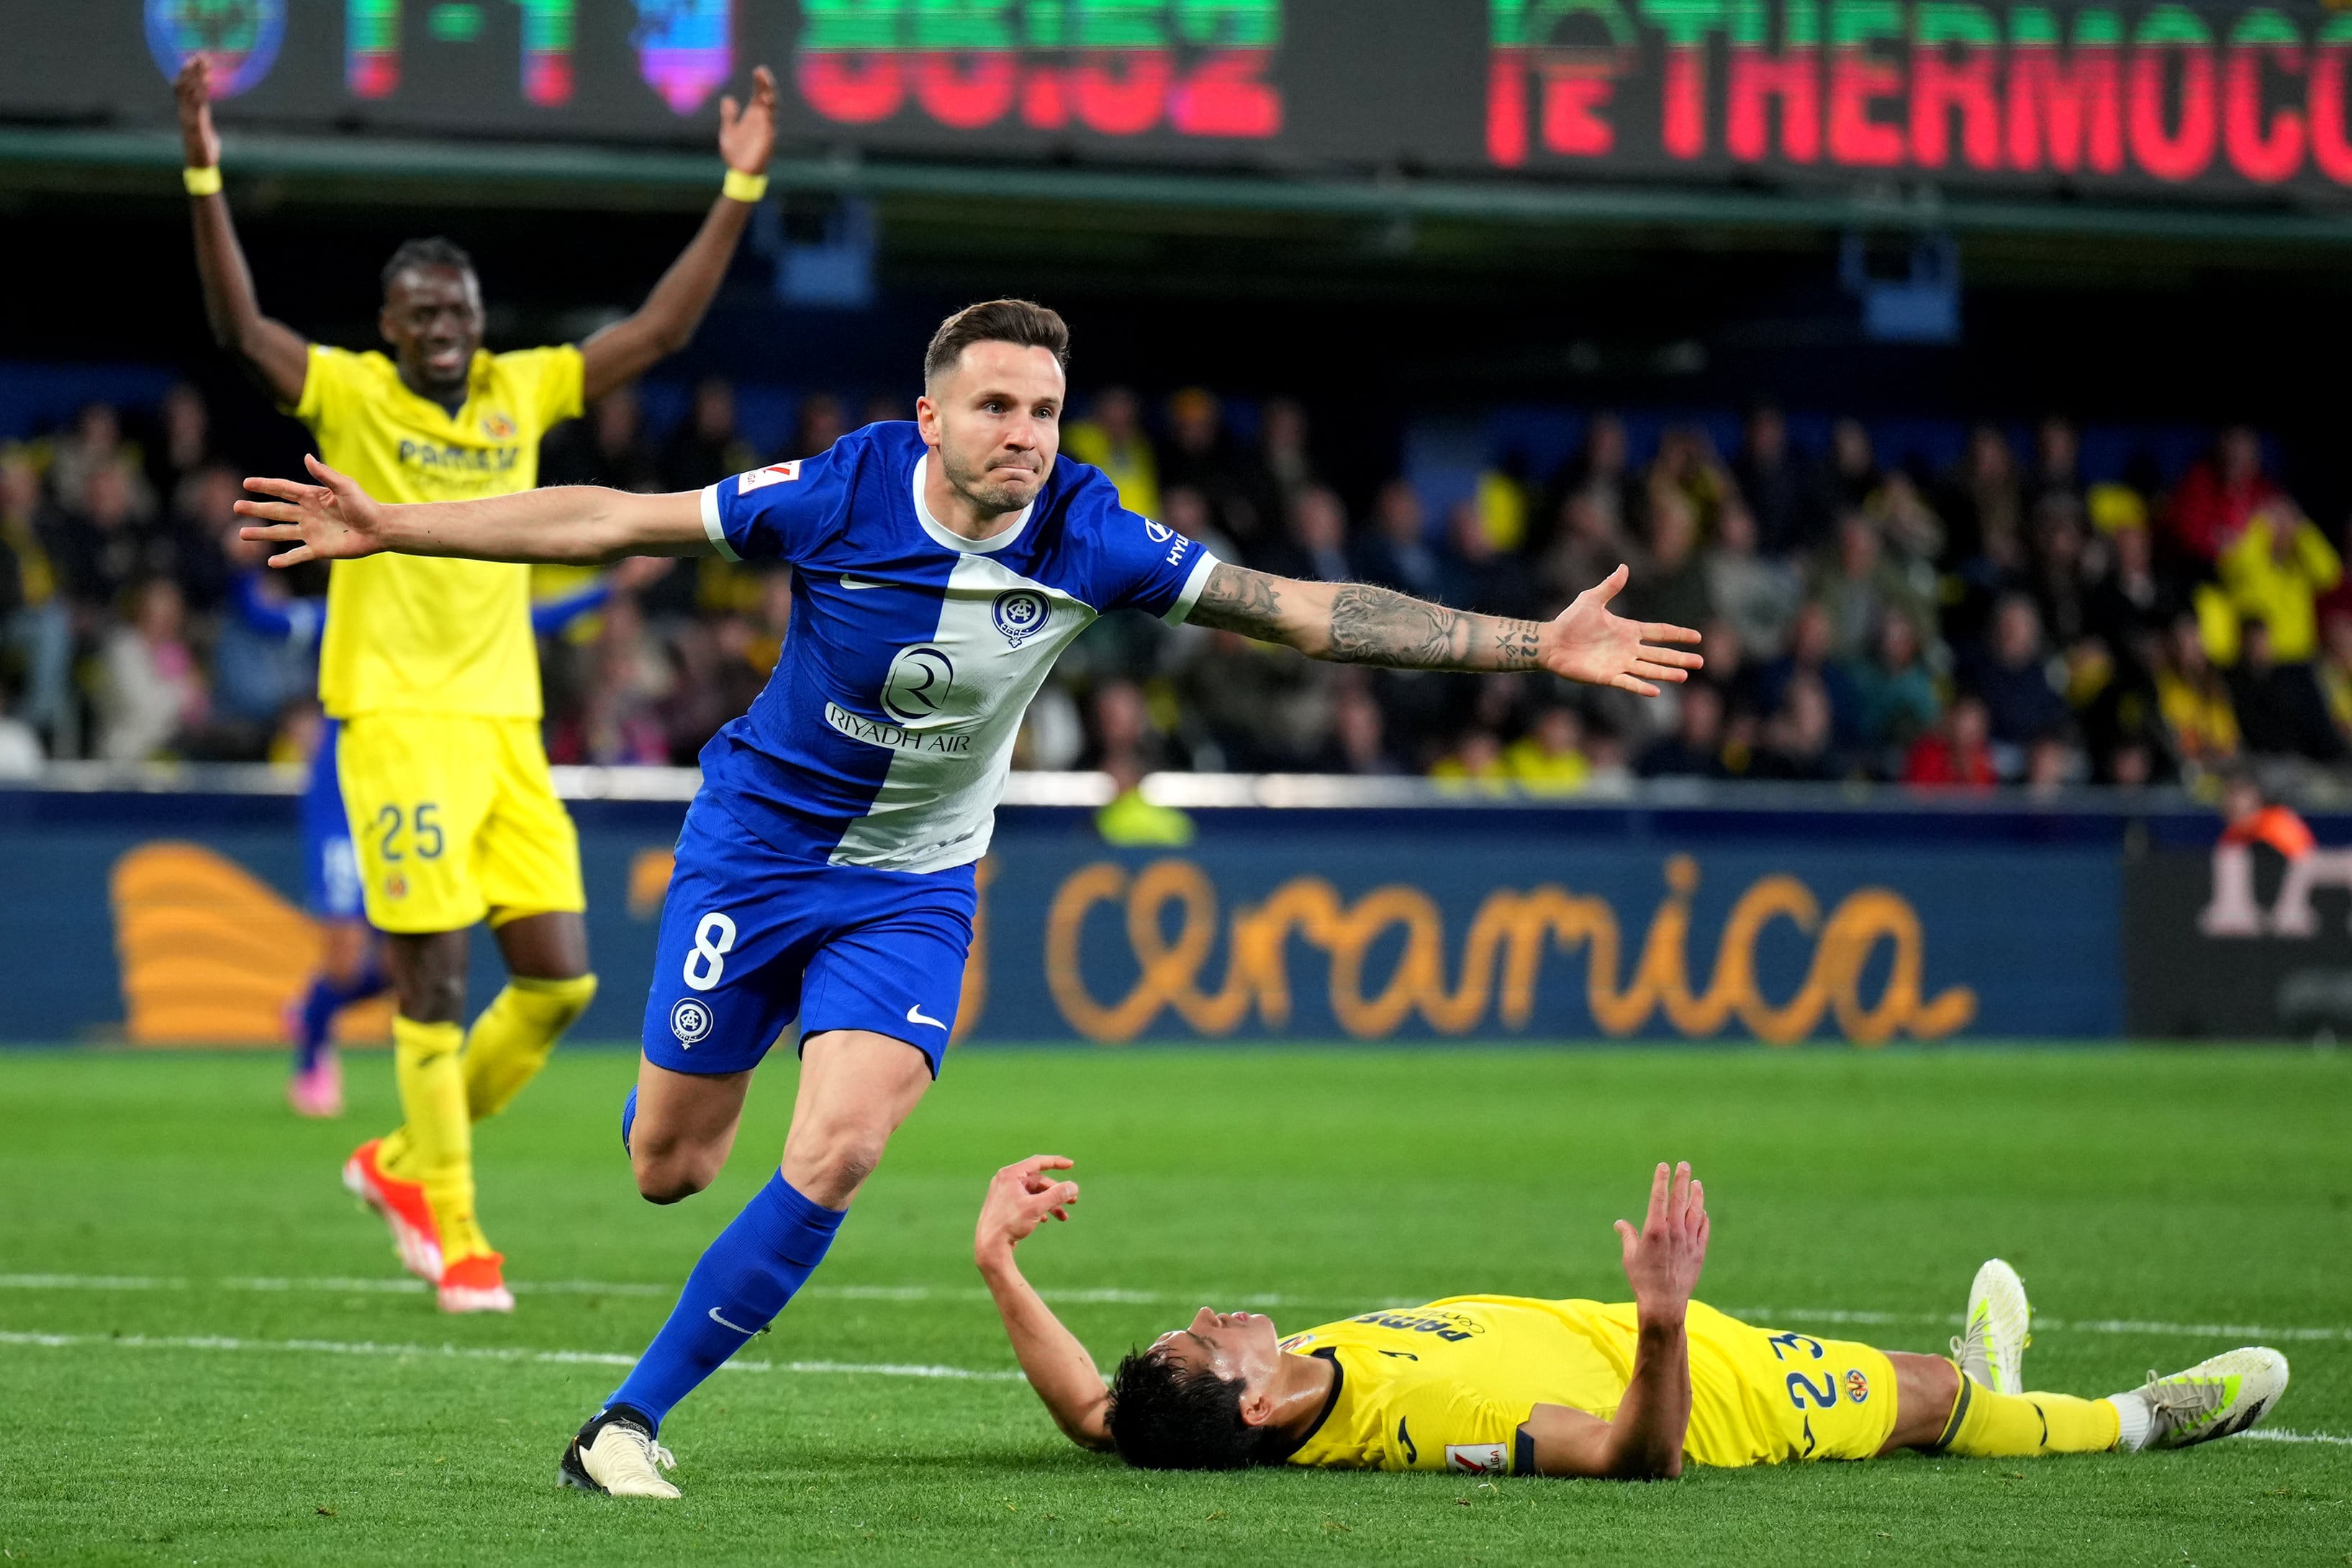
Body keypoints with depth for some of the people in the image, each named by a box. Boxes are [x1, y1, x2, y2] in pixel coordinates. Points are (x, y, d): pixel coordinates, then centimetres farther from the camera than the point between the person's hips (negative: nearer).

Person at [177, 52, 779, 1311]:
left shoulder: (523, 393, 10)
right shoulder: (350, 395, -2)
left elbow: (662, 326, 12)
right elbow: (240, 327, -18)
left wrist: (741, 187, 7)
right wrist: (204, 180, -30)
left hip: (507, 724, 5)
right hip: (398, 722, -5)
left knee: (560, 980, 2)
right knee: (435, 983, -7)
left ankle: (403, 1163, 21)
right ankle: (453, 1241, 3)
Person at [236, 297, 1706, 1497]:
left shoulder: (1089, 541, -16)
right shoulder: (838, 495, -20)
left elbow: (1313, 611, -12)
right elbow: (609, 522, -10)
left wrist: (1537, 644, -17)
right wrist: (391, 526, -13)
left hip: (913, 889, 1)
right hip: (756, 844, -1)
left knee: (833, 1162, -17)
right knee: (669, 1167, 5)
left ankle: (633, 1417, -4)